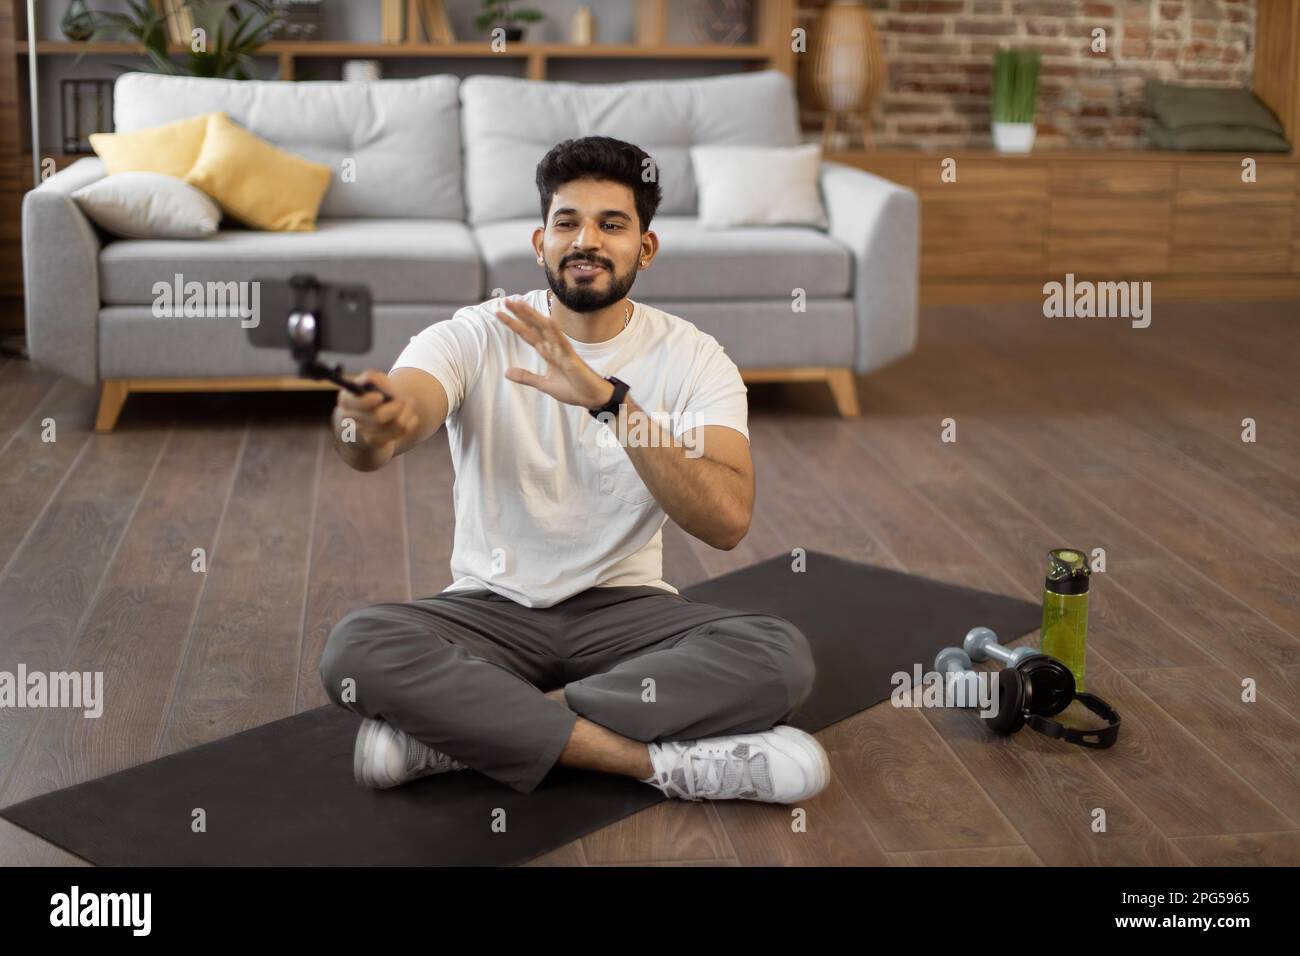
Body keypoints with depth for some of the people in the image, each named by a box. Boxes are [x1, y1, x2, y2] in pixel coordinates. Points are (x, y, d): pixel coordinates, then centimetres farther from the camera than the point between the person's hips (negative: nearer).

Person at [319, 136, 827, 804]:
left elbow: (727, 521, -24)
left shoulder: (694, 359, -7)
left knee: (781, 655, -29)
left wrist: (609, 399, -37)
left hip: (624, 608, 1)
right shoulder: (472, 337, -8)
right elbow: (387, 427, -28)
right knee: (355, 649, -31)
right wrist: (370, 427, -55)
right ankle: (670, 762, -27)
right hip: (492, 608, 0)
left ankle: (457, 729, -23)